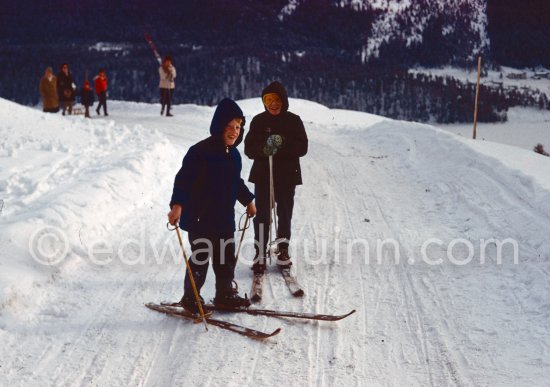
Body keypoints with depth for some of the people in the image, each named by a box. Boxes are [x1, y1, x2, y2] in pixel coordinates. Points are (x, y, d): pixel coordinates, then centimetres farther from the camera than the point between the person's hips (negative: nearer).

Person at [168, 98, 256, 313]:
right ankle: (190, 298, 16)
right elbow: (183, 179, -22)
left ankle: (225, 294, 30)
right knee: (200, 258, 0)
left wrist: (248, 201, 34)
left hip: (225, 218, 8)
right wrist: (177, 205, -33)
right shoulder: (200, 151, -16)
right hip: (200, 217, -7)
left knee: (227, 256, 14)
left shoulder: (233, 155, 10)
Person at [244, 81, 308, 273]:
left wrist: (283, 143, -21)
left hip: (287, 176, 0)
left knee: (285, 214, 9)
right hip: (263, 176, 0)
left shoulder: (293, 121, 2)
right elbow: (249, 148, 1)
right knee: (262, 215, -4)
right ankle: (260, 254, 1)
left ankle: (283, 250, 26)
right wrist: (263, 149, -20)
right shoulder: (258, 121, 4)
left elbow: (302, 148, -5)